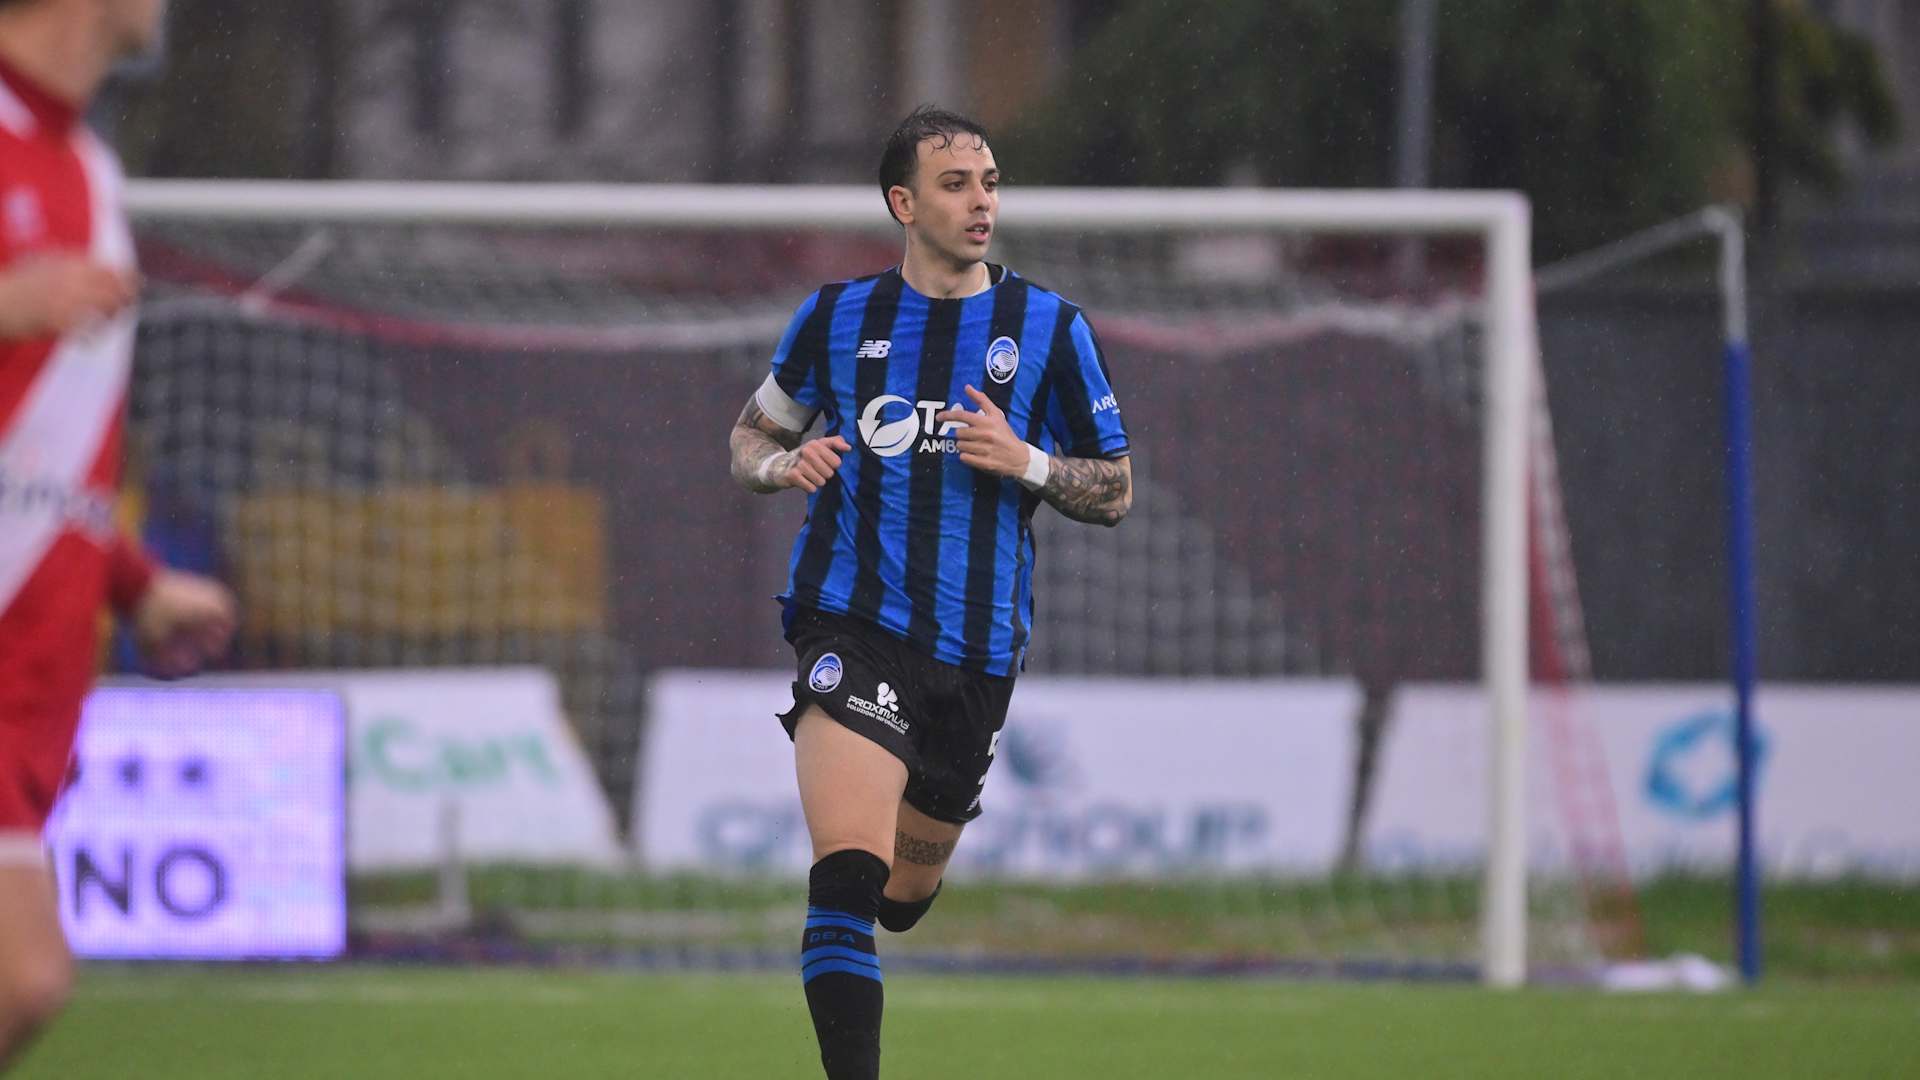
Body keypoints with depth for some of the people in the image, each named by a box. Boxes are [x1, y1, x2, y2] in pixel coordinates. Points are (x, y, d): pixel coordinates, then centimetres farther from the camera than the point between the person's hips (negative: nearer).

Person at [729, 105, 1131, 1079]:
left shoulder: (1049, 330, 4)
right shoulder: (836, 318, 5)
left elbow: (1114, 493, 7)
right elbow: (750, 435, 19)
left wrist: (1025, 463, -12)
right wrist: (783, 463, -5)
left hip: (976, 650, 2)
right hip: (852, 624, -2)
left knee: (903, 897, 15)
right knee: (849, 875, -22)